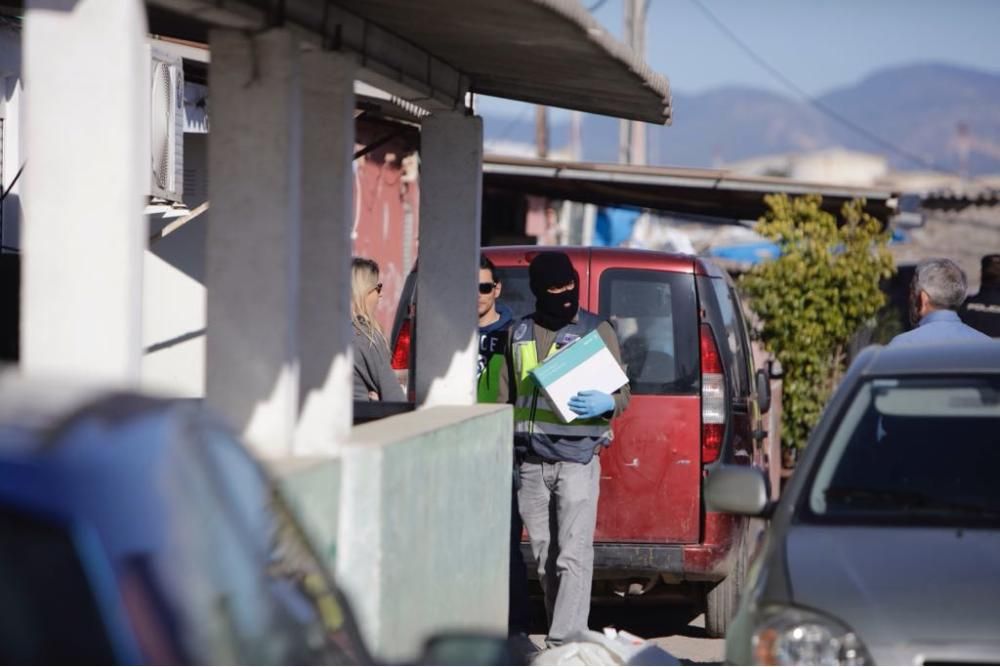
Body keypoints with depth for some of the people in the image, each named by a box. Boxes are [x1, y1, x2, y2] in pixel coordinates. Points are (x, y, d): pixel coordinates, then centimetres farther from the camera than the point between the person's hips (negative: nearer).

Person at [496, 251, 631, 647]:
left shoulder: (596, 330, 3)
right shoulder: (519, 333, 14)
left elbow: (623, 394, 4)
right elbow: (505, 397, 19)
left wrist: (607, 403, -20)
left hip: (577, 459, -4)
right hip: (530, 462, 4)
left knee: (573, 556, -11)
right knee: (545, 558, 7)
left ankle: (564, 643, -15)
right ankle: (564, 640, 16)